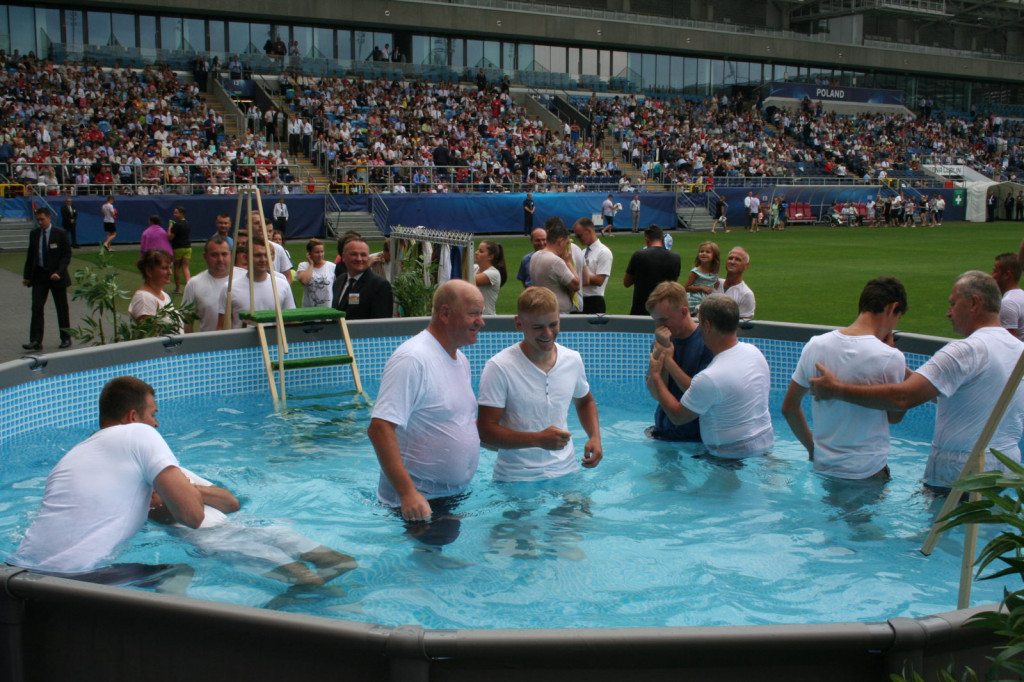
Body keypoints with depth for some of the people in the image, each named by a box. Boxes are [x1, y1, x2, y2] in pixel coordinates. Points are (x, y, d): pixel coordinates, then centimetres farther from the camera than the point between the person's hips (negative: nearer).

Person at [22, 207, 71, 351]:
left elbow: (66, 255, -7)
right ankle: (36, 341, -10)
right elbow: (30, 256, 12)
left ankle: (66, 339, 19)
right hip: (39, 275, 3)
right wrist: (27, 276, 7)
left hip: (57, 276, -3)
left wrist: (58, 272, -19)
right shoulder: (34, 234, 6)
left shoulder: (60, 234, -6)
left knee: (62, 309, 7)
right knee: (36, 308, -7)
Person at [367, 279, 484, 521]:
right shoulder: (412, 359, -19)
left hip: (456, 494, 9)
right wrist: (408, 493, -32)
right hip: (419, 501, -8)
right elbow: (379, 429, -26)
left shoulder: (461, 360, 12)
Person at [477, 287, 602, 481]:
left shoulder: (573, 360, 3)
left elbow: (585, 402, 22)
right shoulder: (498, 368, -15)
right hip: (516, 479, -4)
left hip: (566, 472, 4)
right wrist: (538, 439, -27)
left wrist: (595, 437, 3)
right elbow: (486, 430, -16)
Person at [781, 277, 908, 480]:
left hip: (822, 468, 5)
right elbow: (895, 416, 2)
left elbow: (789, 408, 6)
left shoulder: (814, 346, -2)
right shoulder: (891, 358, -16)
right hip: (868, 472, -5)